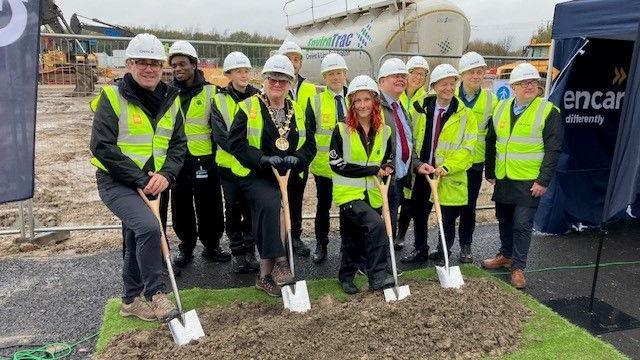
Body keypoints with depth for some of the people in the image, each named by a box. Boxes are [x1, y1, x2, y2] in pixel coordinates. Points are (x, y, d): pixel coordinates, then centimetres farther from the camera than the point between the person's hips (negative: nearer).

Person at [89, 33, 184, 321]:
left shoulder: (170, 100, 5)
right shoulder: (113, 96, -11)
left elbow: (178, 144, 6)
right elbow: (102, 146, -16)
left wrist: (166, 174, -13)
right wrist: (139, 179, -19)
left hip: (151, 185, 6)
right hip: (116, 183, -6)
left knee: (137, 241, 16)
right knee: (149, 227, -26)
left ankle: (131, 301, 32)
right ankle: (156, 294, -10)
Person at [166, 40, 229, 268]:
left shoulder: (210, 92, 0)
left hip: (204, 158, -2)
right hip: (176, 158, 3)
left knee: (209, 206, 5)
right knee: (181, 206, 10)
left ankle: (211, 246, 23)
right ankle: (186, 247, 26)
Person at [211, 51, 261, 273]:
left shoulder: (258, 97, 6)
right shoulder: (219, 100, 2)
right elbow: (220, 134, -7)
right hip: (229, 163, -1)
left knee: (252, 208, 5)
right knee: (233, 209, 6)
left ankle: (250, 251, 19)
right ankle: (237, 253, 19)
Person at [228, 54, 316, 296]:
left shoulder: (297, 112, 14)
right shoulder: (249, 107, 1)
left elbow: (310, 145, 10)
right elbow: (236, 143, -8)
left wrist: (296, 159, -12)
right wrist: (263, 159, -21)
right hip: (255, 175, -4)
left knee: (268, 217, 2)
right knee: (270, 204, -32)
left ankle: (265, 275, 14)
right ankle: (279, 263, -28)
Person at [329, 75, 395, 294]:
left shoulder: (384, 131, 6)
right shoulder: (342, 130, -7)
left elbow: (390, 160, 18)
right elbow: (336, 163, -13)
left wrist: (387, 168, -8)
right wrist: (373, 170, -16)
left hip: (372, 194, 5)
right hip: (349, 193, -5)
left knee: (360, 239, 12)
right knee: (376, 225, -24)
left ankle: (346, 277, 31)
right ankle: (377, 277, -14)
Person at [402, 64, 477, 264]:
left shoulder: (465, 115, -4)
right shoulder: (422, 110, 6)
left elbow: (466, 150, -9)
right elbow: (413, 141, 8)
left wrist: (445, 168, -21)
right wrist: (418, 164, -7)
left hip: (450, 178, -3)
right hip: (421, 174, 3)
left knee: (447, 220, 8)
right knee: (419, 216, 16)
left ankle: (442, 255, 29)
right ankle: (420, 251, 36)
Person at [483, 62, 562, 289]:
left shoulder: (548, 111, -6)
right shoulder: (501, 108, 8)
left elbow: (553, 149, -9)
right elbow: (491, 142, 14)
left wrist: (543, 181, -14)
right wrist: (490, 171, 12)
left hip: (529, 181, -5)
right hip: (503, 179, 5)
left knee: (522, 225, -2)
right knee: (504, 220, 16)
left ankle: (518, 267, 10)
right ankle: (506, 255, 34)